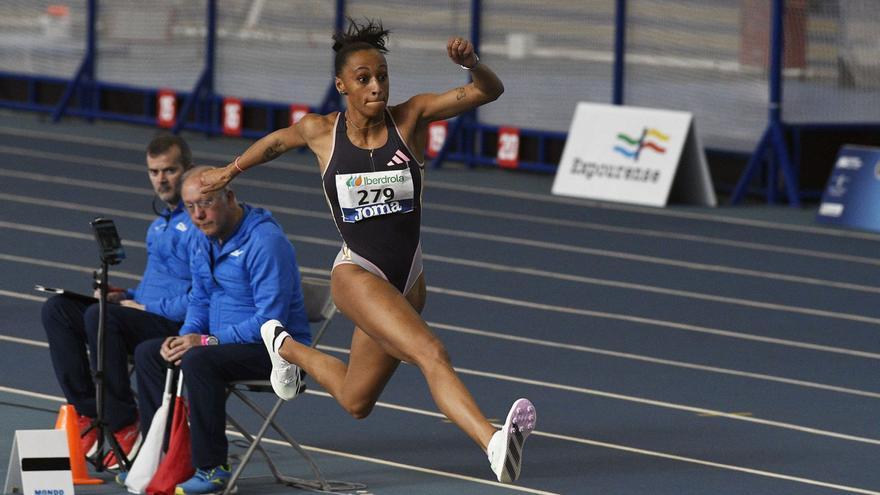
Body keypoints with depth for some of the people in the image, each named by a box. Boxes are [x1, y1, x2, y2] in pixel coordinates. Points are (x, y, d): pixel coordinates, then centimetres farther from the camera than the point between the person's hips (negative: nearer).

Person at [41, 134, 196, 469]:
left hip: (181, 328, -10)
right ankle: (87, 415, -11)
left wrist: (150, 308, -16)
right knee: (56, 309, -2)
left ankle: (124, 428, -24)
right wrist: (124, 297, 9)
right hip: (146, 314, 10)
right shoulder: (159, 224, 21)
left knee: (100, 316, -32)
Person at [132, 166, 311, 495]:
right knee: (147, 353, 7)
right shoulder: (204, 241, 7)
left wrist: (207, 341, -26)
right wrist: (185, 337, -4)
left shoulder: (265, 241, -22)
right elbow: (200, 301, 18)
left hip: (277, 349, -10)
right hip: (224, 341, 10)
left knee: (199, 361, -33)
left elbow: (271, 320, -27)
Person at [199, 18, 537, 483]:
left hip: (407, 280, 4)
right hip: (357, 273, -4)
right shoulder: (320, 131, -3)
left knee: (356, 403, 19)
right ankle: (495, 444, -48)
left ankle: (286, 347, 46)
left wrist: (471, 62, -33)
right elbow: (277, 141, 21)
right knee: (432, 354, -31)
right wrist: (230, 171, 35)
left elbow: (489, 91, -12)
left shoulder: (411, 117, -3)